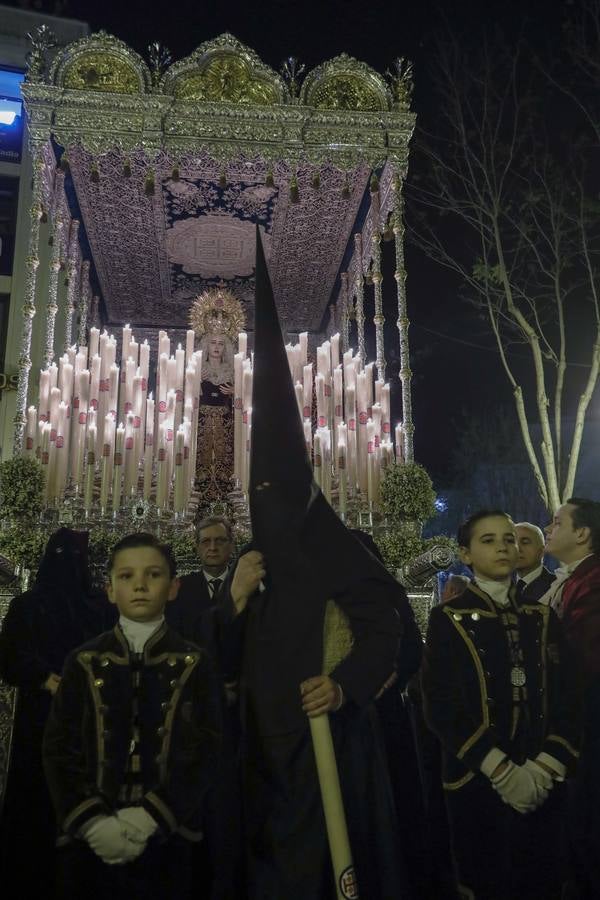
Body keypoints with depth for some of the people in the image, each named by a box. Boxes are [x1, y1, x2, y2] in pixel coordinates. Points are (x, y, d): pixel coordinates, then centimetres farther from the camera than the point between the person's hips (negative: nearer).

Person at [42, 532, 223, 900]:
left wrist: (152, 816, -14)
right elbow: (59, 748, 0)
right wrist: (90, 820, -12)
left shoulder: (194, 664, 1)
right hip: (90, 840, 1)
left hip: (168, 837, -1)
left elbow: (206, 750, -3)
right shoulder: (85, 662, 4)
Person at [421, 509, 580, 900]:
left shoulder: (543, 617, 8)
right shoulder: (448, 619, -4)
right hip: (478, 781, -3)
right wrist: (502, 770, -14)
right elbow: (440, 706, -9)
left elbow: (567, 697, 4)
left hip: (544, 782, 3)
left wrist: (548, 766, -9)